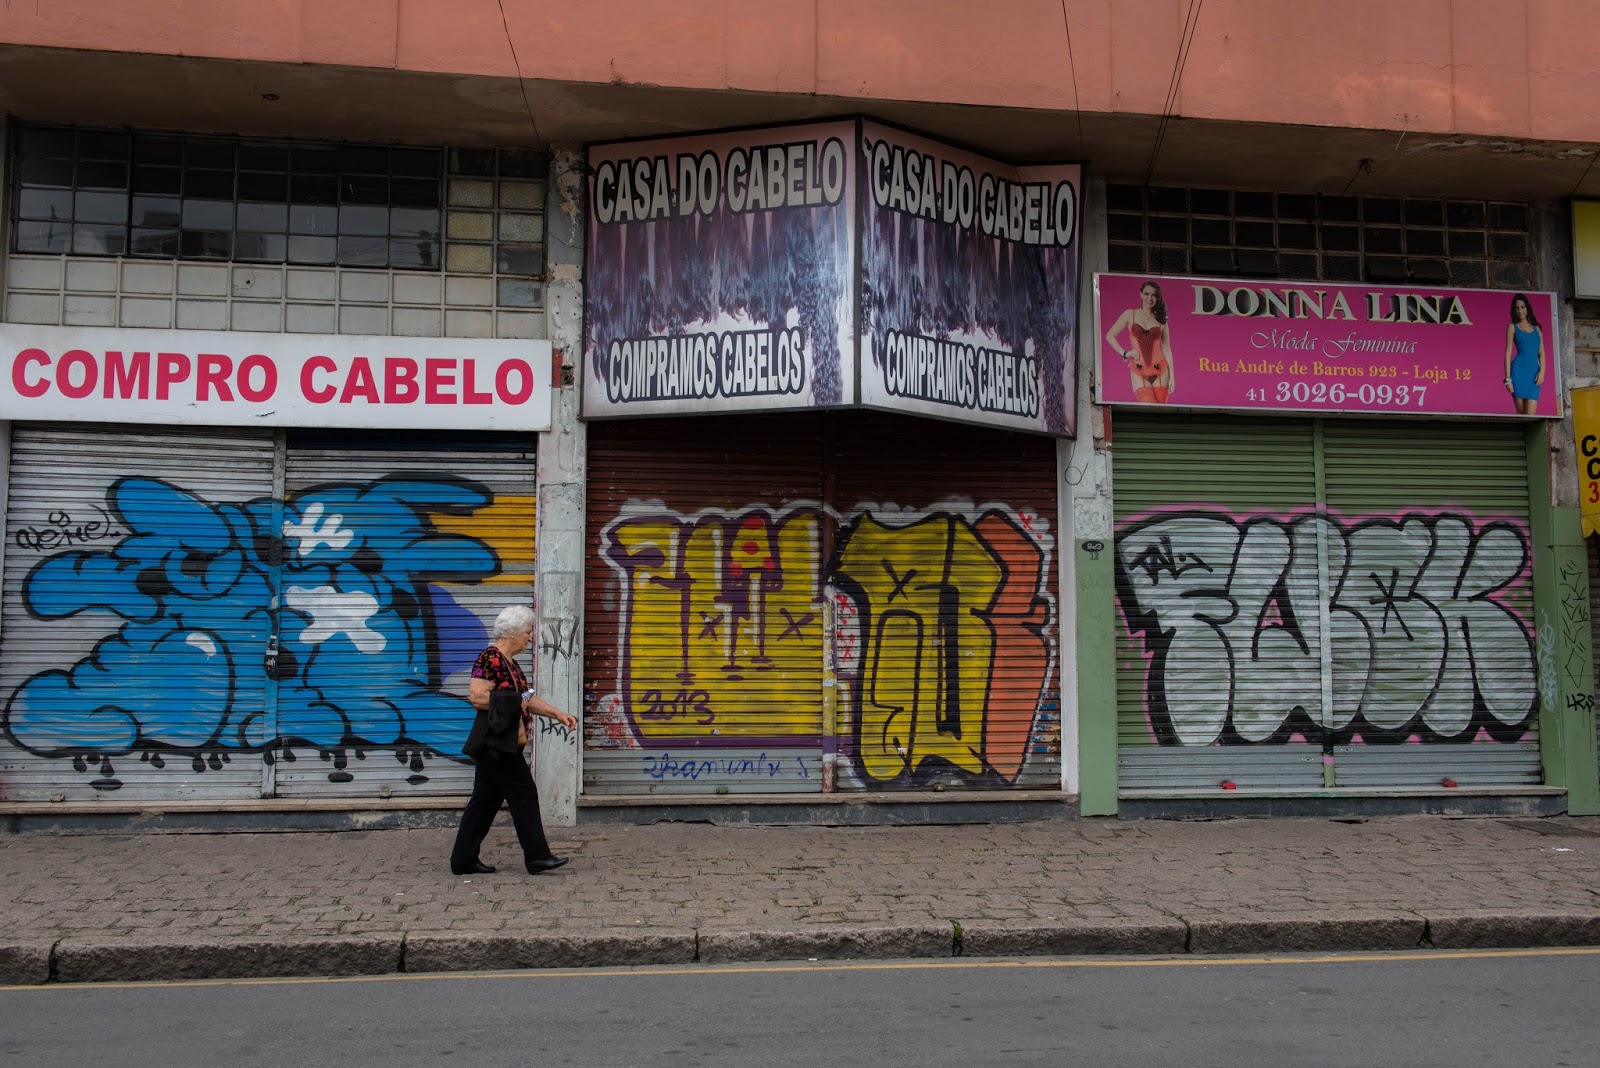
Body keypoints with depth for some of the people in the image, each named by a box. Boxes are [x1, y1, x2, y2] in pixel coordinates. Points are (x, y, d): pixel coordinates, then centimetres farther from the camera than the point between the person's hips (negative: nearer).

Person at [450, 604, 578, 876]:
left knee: (486, 800, 11)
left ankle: (464, 860, 16)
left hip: (504, 744, 10)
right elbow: (476, 696, -24)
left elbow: (526, 698, 23)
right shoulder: (490, 658, -14)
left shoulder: (510, 662, 17)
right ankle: (536, 856, 2)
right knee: (523, 794, -5)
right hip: (495, 741, -10)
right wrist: (515, 701, -16)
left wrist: (557, 714, 15)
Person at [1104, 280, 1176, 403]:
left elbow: (1166, 349, 10)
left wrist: (1171, 376, 5)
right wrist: (1125, 353, -4)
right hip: (1139, 373, -2)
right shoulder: (1130, 315, 6)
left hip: (1160, 372, 2)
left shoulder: (1161, 319, 10)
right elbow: (1110, 335, 8)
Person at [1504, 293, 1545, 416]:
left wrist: (1542, 371, -3)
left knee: (1531, 415, -10)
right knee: (1521, 413, -4)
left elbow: (1541, 353, 14)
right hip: (1519, 371, -2)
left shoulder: (1537, 328, 18)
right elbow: (1508, 352, 3)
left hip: (1534, 372, 2)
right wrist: (1508, 378, -5)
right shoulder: (1512, 327, 9)